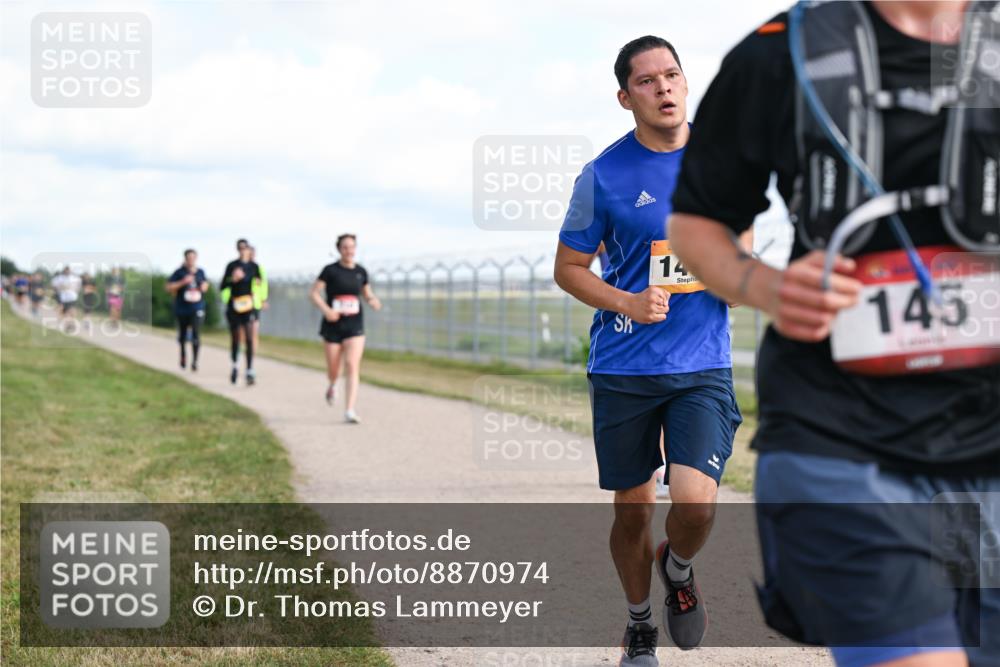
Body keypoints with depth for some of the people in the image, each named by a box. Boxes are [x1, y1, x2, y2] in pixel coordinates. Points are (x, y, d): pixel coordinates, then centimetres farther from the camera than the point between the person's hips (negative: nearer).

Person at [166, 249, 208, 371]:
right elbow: (169, 287, -9)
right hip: (182, 308, 0)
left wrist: (204, 286, -1)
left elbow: (205, 285, 22)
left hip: (197, 308, 0)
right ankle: (183, 354, 42)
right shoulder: (180, 272, -5)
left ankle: (195, 361, -11)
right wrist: (183, 282, -20)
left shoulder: (200, 272, 5)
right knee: (182, 334, 15)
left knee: (196, 334, -14)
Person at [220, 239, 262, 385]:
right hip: (233, 306, 0)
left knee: (249, 339, -10)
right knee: (235, 338, 8)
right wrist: (233, 280, -19)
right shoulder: (231, 265, -1)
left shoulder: (254, 266, 4)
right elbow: (222, 287, -2)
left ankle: (250, 372, -11)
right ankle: (235, 365, 33)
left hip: (248, 306, 0)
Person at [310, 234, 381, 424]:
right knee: (333, 369, 7)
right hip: (333, 326, -1)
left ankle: (349, 411, -13)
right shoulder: (330, 270, -5)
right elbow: (314, 293, -5)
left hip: (354, 325, 1)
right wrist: (326, 310, -21)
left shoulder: (361, 272, 5)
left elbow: (367, 294, 17)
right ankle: (331, 385, 46)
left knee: (352, 366, -12)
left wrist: (373, 301, -7)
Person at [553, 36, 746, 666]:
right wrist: (628, 303, -12)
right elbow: (568, 267, 5)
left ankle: (678, 568, 20)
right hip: (623, 369, 0)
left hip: (704, 365, 0)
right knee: (634, 509, 10)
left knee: (695, 504, -16)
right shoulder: (604, 175, -3)